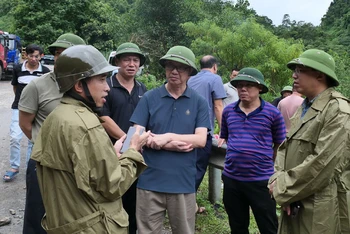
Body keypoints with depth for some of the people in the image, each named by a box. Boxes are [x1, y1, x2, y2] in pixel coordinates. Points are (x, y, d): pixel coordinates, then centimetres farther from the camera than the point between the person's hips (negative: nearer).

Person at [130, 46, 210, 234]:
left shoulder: (199, 102, 1)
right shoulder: (149, 98, 0)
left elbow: (201, 140, -7)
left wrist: (167, 137, -18)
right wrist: (173, 145, -16)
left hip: (183, 182, 1)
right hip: (150, 181, 0)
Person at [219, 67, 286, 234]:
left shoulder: (273, 113, -6)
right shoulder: (228, 111, 4)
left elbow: (280, 146, 3)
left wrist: (265, 163, 3)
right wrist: (233, 155, 5)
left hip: (261, 180, -3)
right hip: (231, 178, 4)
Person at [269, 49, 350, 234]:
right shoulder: (303, 108, 12)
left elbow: (323, 164, -21)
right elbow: (284, 148, 10)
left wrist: (281, 190, -14)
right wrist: (278, 181, -7)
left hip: (319, 211, -7)